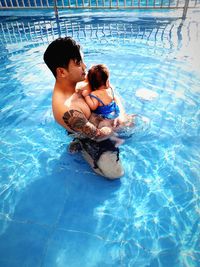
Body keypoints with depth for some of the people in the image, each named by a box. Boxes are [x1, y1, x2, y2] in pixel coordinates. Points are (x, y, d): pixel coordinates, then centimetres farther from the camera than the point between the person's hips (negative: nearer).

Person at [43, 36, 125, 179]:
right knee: (115, 173, -6)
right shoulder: (67, 111, -39)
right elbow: (97, 136, -26)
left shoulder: (73, 81, -14)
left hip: (98, 122, 8)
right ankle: (80, 147, 8)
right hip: (90, 138, -7)